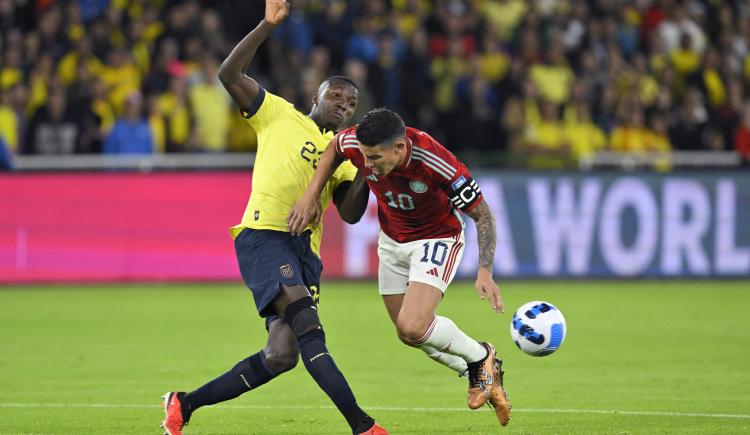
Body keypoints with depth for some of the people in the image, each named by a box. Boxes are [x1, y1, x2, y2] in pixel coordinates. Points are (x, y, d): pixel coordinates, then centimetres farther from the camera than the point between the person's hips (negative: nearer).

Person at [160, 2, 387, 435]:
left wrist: (364, 175, -4)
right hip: (264, 234, -6)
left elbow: (350, 213, 12)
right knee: (308, 328, -25)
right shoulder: (280, 115, 10)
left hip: (306, 249, 6)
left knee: (281, 356, -5)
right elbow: (230, 75, 1)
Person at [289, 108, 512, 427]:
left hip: (437, 238, -6)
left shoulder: (437, 163, -36)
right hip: (392, 242, 6)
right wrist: (311, 196, -5)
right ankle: (478, 376, 34)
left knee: (412, 326, -24)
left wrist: (485, 272, -33)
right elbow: (334, 149, 3)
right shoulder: (357, 143, -24)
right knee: (408, 333, 10)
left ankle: (482, 359, 4)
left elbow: (482, 214, -24)